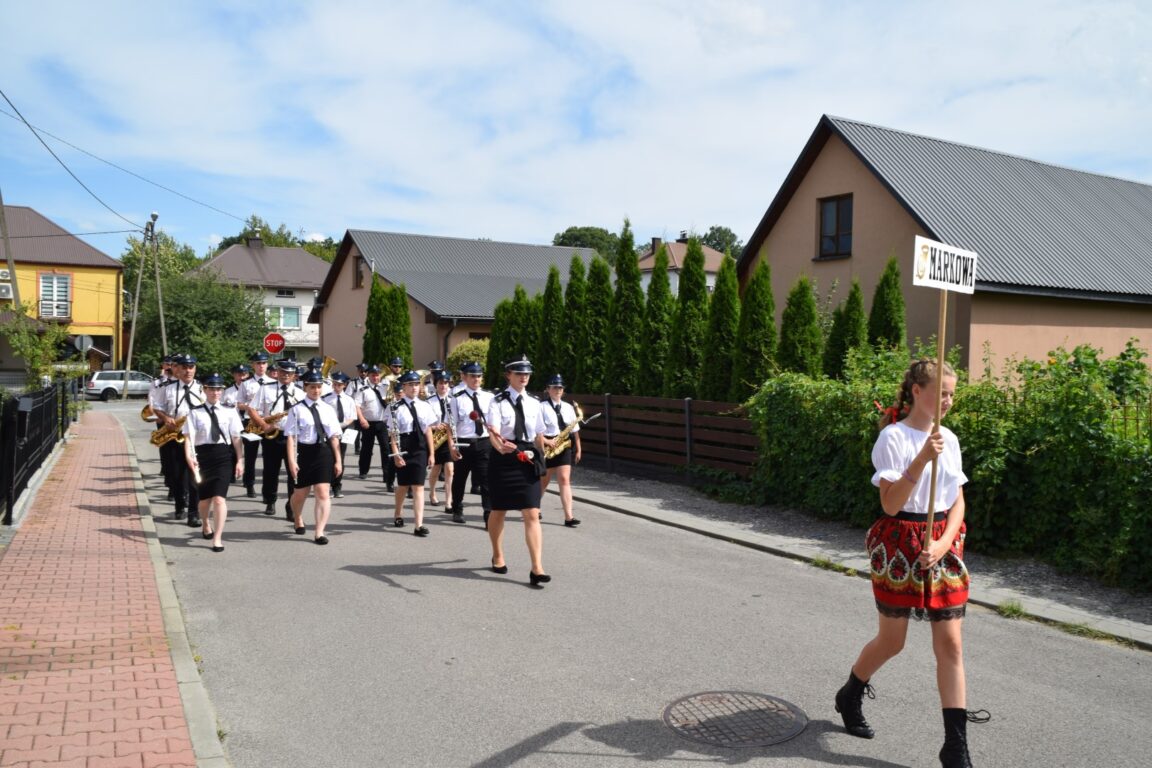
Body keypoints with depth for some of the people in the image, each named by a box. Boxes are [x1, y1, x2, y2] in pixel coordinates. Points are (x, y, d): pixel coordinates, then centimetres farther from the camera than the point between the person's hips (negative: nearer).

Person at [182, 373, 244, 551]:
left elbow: (236, 438, 3)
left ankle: (218, 538, -4)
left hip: (224, 456, -1)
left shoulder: (229, 411, 4)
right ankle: (206, 526, 45)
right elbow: (189, 437, -5)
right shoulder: (195, 412, 3)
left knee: (219, 498, -11)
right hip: (203, 456, 1)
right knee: (205, 498, 15)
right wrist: (189, 457, -20)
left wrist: (240, 460, -2)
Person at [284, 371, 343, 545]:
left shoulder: (328, 409, 5)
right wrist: (291, 461, -14)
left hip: (324, 452, 2)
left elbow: (334, 436, 5)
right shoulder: (297, 410, -4)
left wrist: (338, 460, 2)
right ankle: (298, 520, 46)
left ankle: (320, 532, -2)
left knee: (323, 493, -7)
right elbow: (291, 437, -8)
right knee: (301, 493, 15)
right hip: (304, 452, -1)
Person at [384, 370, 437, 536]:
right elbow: (392, 434, -7)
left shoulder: (424, 406, 4)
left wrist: (431, 454, 4)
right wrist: (396, 454, -13)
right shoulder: (396, 408, -5)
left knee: (418, 486, -3)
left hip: (420, 449, 2)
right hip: (403, 449, -2)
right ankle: (398, 515, 40)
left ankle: (419, 525, -3)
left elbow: (428, 431, 5)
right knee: (403, 485, 14)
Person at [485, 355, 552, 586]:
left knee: (532, 515, -5)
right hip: (503, 459, -2)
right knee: (498, 511, 13)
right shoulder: (498, 402, -5)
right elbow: (493, 433, -19)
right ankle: (498, 556, 36)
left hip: (528, 461, 3)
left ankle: (537, 569, -6)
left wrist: (540, 457, 12)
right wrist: (501, 446, -38)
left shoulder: (534, 403, 8)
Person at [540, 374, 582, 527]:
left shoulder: (568, 408, 8)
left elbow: (575, 430, 9)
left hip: (564, 447, 3)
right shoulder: (542, 407, -6)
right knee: (543, 480, 11)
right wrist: (547, 441, -22)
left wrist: (578, 449, 6)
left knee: (564, 480, -5)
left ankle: (568, 516, -10)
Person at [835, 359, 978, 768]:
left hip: (943, 546, 5)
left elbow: (958, 503, 6)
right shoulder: (893, 437, -12)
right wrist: (922, 458, -27)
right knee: (891, 641, 9)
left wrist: (943, 543, -10)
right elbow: (890, 505, -18)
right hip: (899, 546, -5)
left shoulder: (949, 439, 5)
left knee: (951, 644, 2)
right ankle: (850, 697, 37)